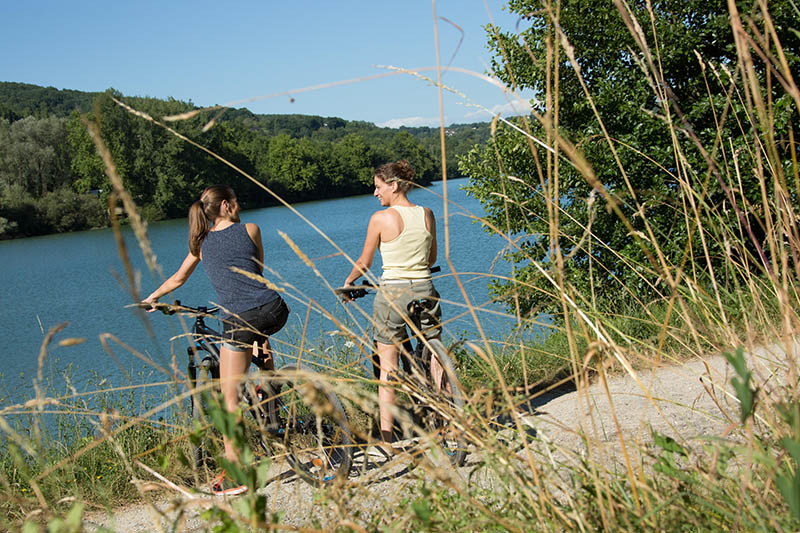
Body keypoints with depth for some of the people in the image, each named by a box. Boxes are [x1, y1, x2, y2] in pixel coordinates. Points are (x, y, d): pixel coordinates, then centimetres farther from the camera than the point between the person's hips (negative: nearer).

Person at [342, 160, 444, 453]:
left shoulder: (381, 218, -9)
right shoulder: (427, 214, 4)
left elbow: (364, 263, 1)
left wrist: (347, 283, 20)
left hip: (392, 294, -4)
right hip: (425, 291, 4)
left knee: (387, 369, 4)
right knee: (437, 361, 17)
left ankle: (387, 439, 5)